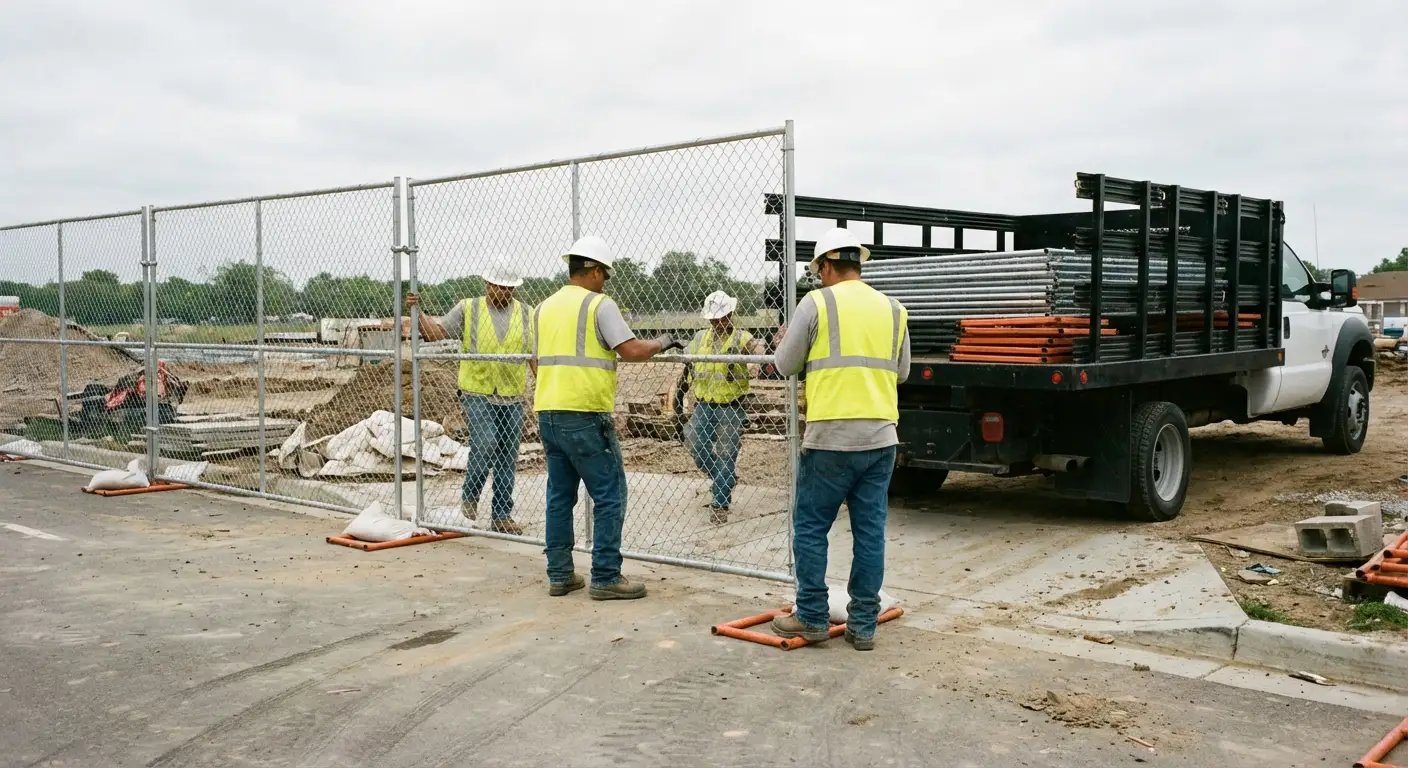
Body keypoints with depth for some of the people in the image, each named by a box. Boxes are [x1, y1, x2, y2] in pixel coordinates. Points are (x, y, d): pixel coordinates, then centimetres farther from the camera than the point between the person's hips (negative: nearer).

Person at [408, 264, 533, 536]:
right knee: (485, 445, -19)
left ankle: (502, 516, 13)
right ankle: (469, 495, 6)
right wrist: (418, 312, -16)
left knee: (507, 457, 4)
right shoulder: (468, 309, 3)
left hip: (512, 398, 3)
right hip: (477, 394, -3)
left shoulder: (525, 314, 9)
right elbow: (437, 332, -2)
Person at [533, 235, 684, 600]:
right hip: (585, 415, -7)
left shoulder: (544, 308, 14)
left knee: (560, 495, 13)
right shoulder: (599, 305, -7)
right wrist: (661, 343, 2)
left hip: (548, 412, 8)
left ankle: (560, 575, 17)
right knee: (609, 495, 0)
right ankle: (606, 577, 2)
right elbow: (631, 351, -15)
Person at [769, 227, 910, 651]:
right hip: (881, 437, 5)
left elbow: (787, 365, 4)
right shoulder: (892, 309, 11)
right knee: (870, 530, 8)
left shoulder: (817, 302, -3)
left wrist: (786, 343, 25)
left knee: (810, 527, 7)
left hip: (832, 437, -5)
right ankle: (863, 625, 13)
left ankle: (811, 617, 11)